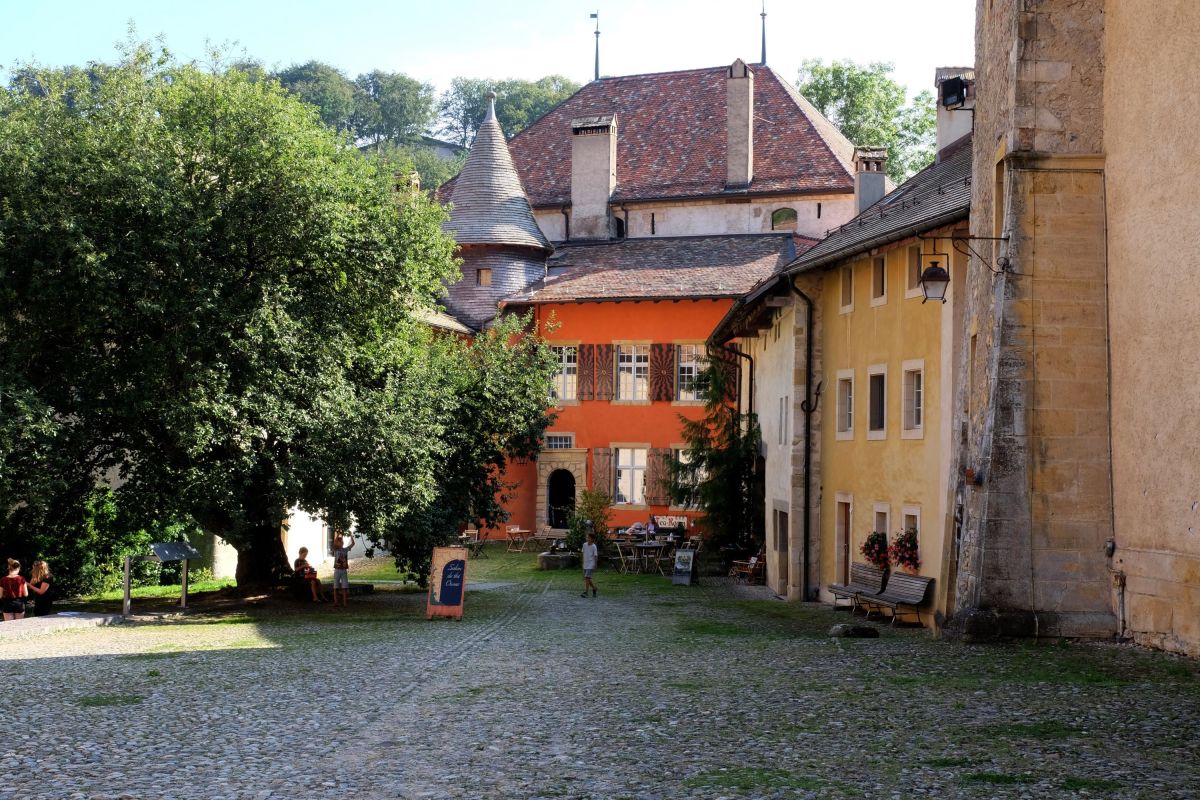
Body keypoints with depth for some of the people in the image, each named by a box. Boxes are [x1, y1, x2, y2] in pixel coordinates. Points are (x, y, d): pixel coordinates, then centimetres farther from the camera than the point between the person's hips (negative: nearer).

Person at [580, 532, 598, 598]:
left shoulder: (593, 546, -10)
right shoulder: (584, 545, 6)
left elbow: (595, 556, -8)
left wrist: (595, 566, -10)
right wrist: (583, 563, 15)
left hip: (591, 565, -7)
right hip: (585, 565, 7)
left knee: (587, 578, -15)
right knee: (586, 579, 12)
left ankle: (585, 592, -15)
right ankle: (594, 588, 32)